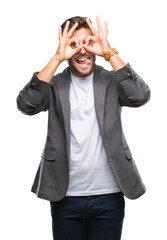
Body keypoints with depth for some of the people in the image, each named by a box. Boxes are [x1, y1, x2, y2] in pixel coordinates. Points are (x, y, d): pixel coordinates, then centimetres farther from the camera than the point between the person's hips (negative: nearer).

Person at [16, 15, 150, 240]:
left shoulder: (111, 81, 2)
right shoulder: (55, 84, 2)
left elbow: (141, 96, -16)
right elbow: (26, 104, -15)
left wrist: (110, 53, -17)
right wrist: (57, 58, -18)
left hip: (109, 196, 0)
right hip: (66, 197, 0)